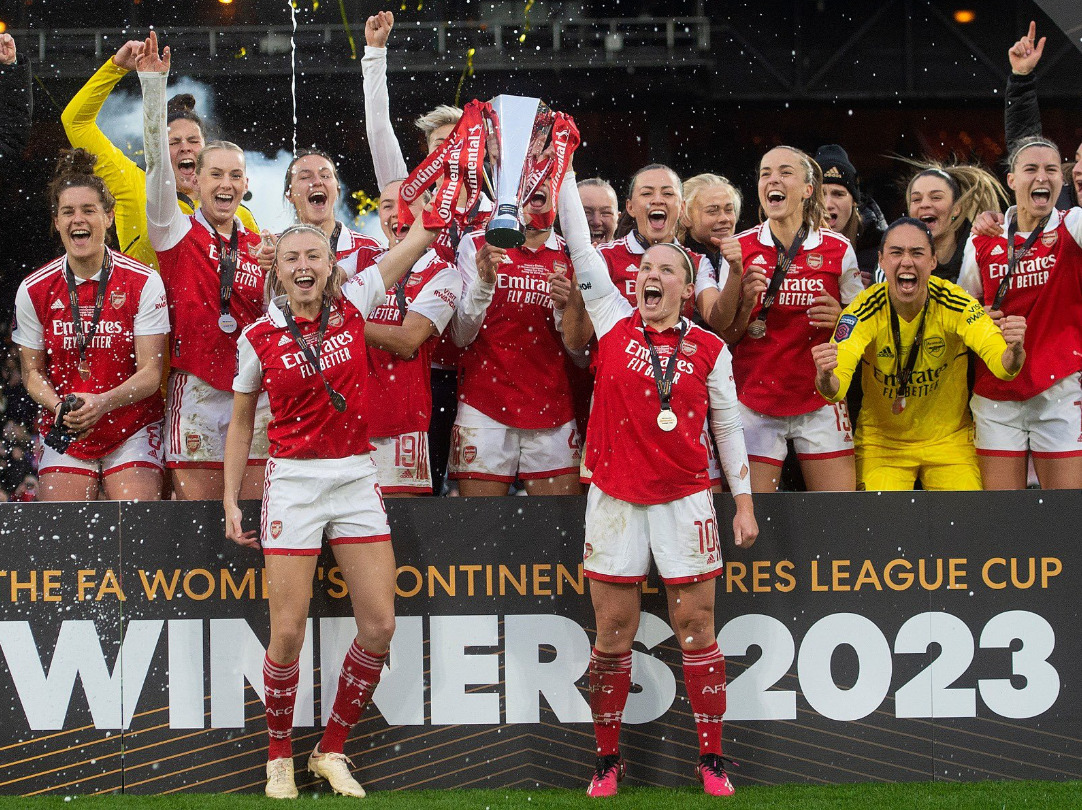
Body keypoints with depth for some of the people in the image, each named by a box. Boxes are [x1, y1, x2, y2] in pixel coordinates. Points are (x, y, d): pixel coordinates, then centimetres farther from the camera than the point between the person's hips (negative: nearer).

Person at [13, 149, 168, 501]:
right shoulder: (33, 290, -1)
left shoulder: (143, 282, -8)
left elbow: (151, 372, -9)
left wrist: (103, 402, -27)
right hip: (64, 434, 2)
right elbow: (33, 371, 6)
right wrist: (59, 407, -15)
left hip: (133, 429, -2)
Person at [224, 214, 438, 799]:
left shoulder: (353, 305, 1)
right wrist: (230, 501, 6)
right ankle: (279, 758, 11)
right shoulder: (259, 338, -1)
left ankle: (332, 752, 14)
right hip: (293, 481, -2)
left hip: (356, 477, 2)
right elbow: (241, 423, 10)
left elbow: (420, 236, 2)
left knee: (379, 627, -2)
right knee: (288, 632, -8)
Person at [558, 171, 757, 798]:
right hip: (615, 499, 1)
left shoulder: (709, 349, 3)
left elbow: (728, 426, 8)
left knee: (696, 628, 2)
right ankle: (608, 759, 14)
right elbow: (581, 247, 2)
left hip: (685, 499, -1)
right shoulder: (615, 323, 4)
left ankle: (713, 759, 9)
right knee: (613, 632, 4)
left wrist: (745, 503, 6)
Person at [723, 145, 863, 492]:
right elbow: (723, 337, 5)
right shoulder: (740, 250, 2)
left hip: (819, 400, 0)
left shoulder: (838, 250, 2)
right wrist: (746, 303, -13)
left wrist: (840, 318, -9)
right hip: (755, 403, 0)